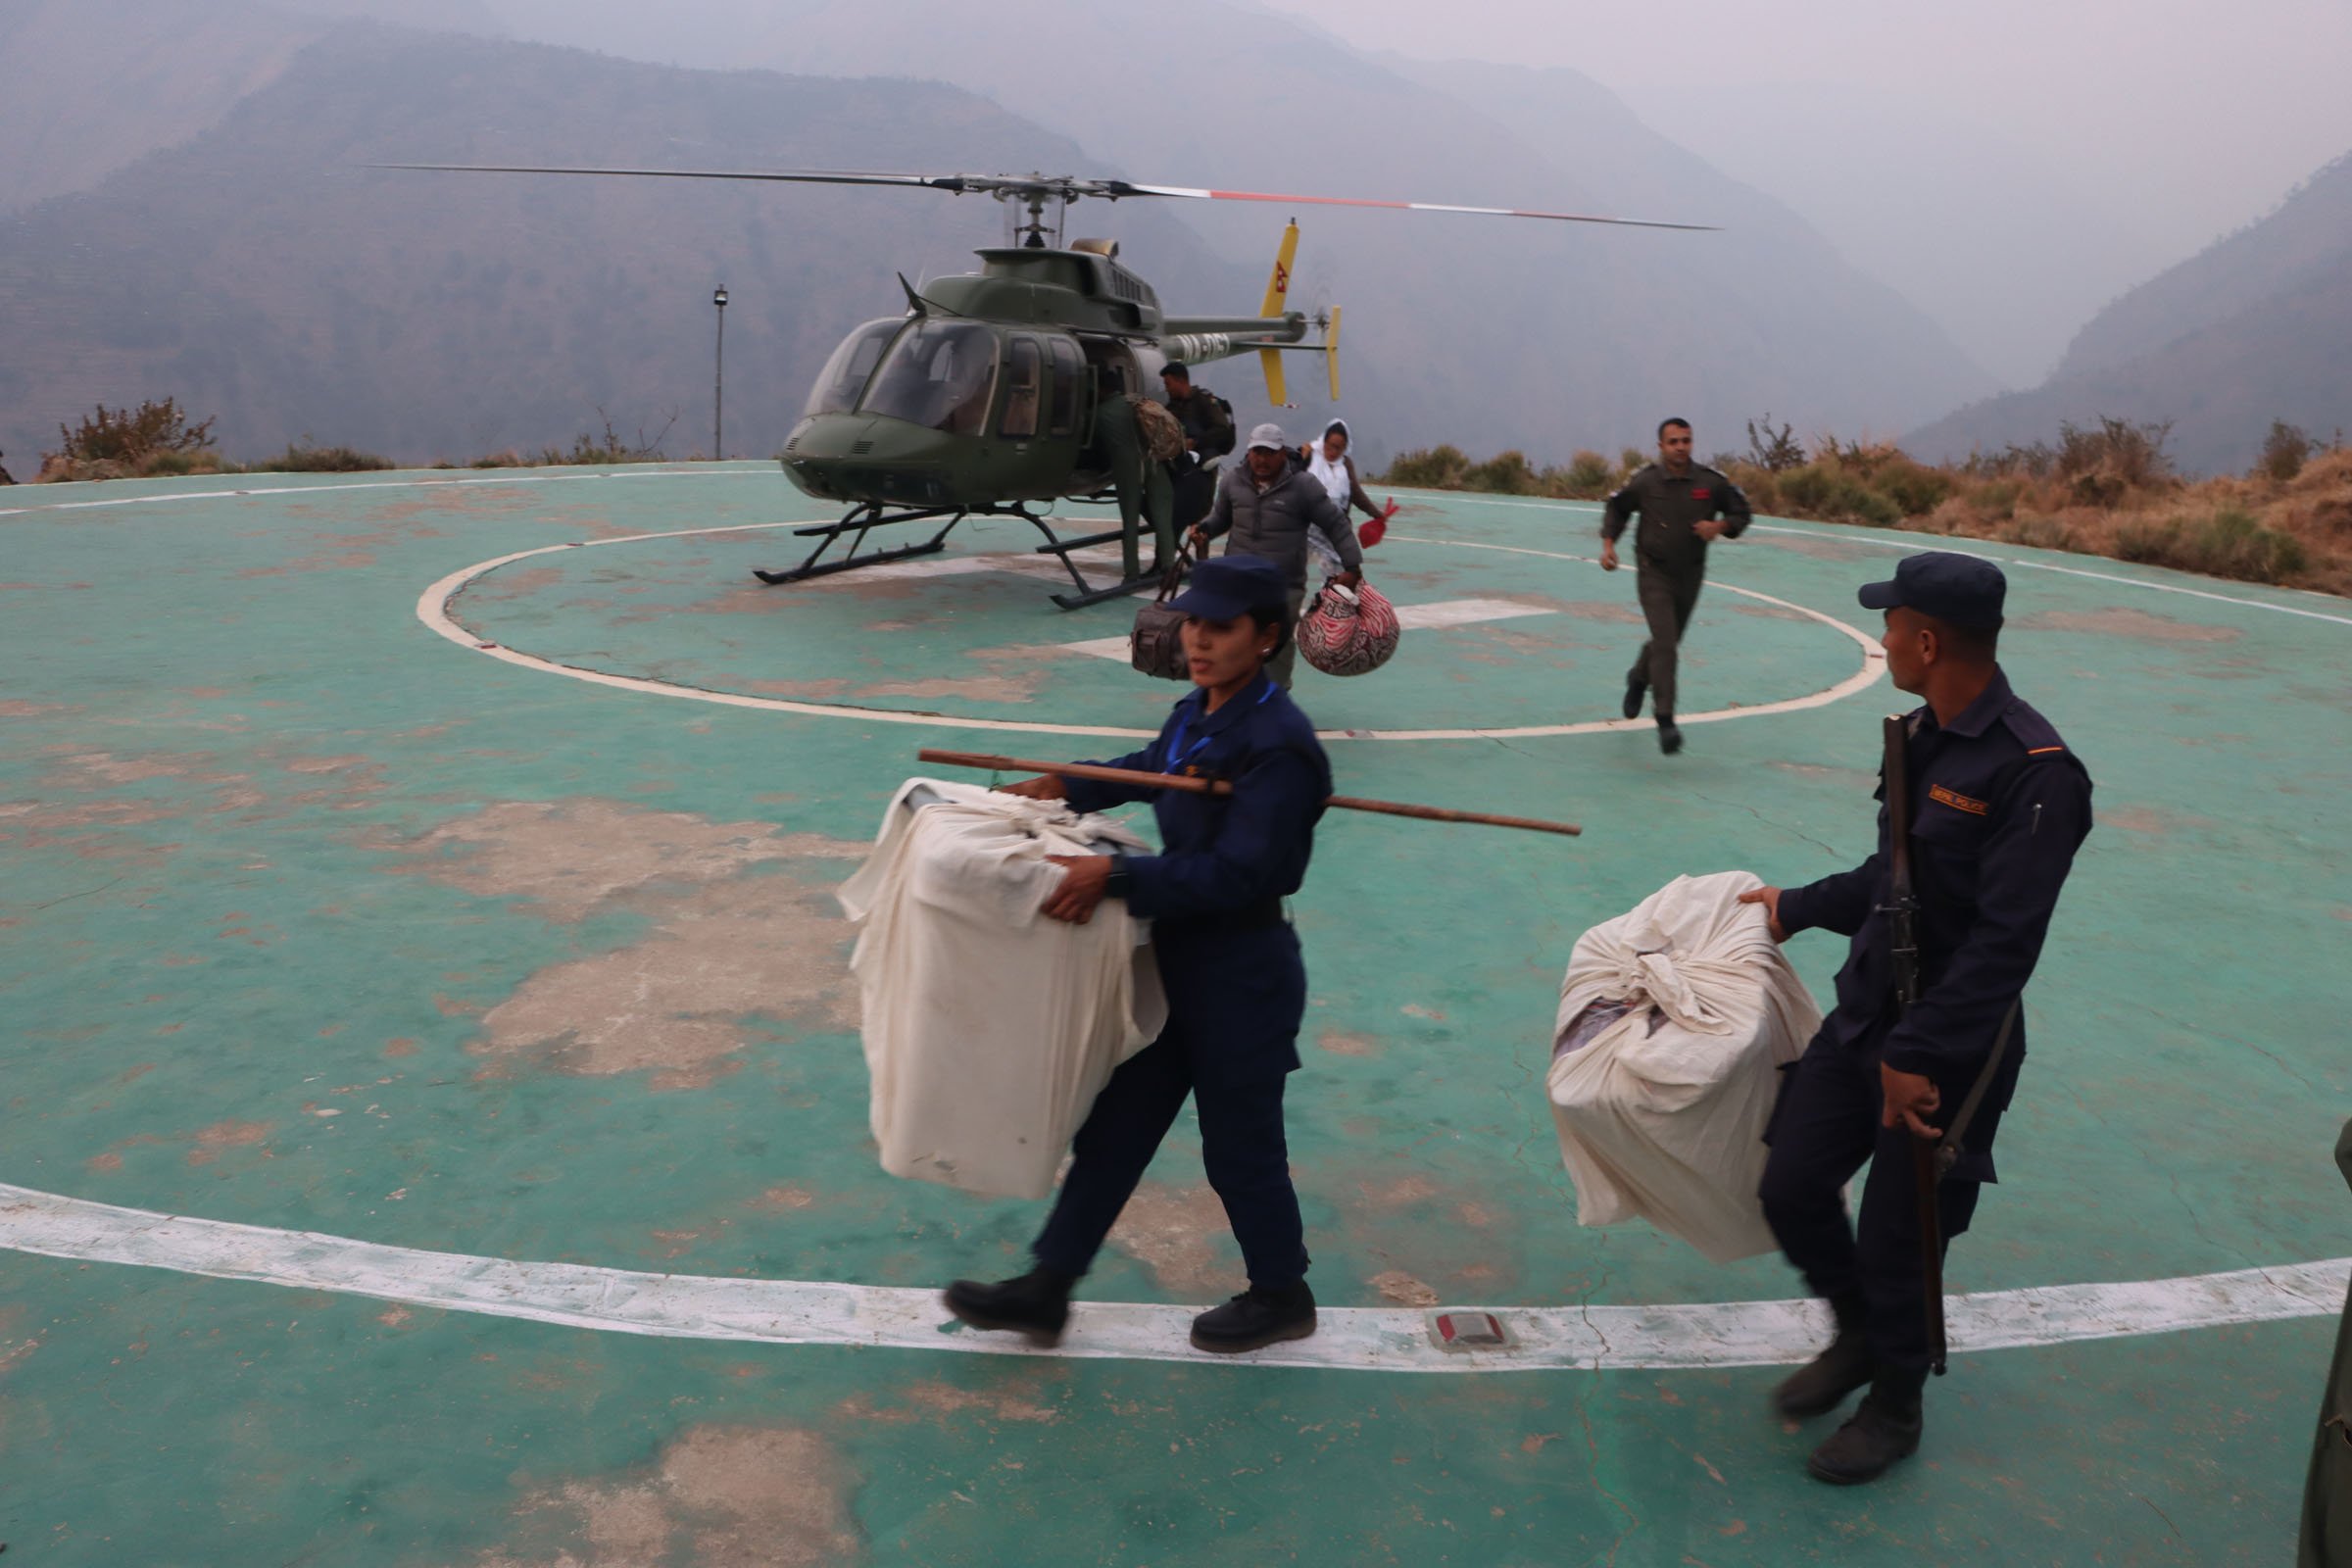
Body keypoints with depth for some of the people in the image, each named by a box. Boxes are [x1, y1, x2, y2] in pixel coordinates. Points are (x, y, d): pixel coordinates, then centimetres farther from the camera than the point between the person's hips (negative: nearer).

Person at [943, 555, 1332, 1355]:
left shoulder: (1279, 744, -24)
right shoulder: (1194, 714, 4)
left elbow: (1235, 873, -29)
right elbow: (1150, 771, 27)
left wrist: (1115, 875, -30)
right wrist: (1063, 787, 16)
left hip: (1242, 974, -8)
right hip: (1174, 957, 9)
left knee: (1239, 1149, 9)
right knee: (1114, 1125, 14)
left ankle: (1281, 1296, 33)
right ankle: (1046, 1289, 26)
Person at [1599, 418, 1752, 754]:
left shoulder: (1710, 482, -6)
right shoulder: (1645, 481, -8)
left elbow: (1741, 512, 5)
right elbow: (1615, 508, 8)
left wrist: (1720, 526, -15)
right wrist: (1608, 544, -6)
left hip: (1690, 575, 3)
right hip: (1653, 573, -3)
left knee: (1668, 641, 19)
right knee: (1665, 642, -16)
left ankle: (1639, 677, 52)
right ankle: (1665, 720, -14)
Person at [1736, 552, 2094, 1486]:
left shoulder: (2033, 771, -23)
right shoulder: (1922, 737, 4)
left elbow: (2002, 943, -25)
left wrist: (1920, 1054, -26)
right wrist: (1795, 909, 27)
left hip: (1946, 1048, -7)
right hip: (1862, 1015, 7)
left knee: (1895, 1243, 6)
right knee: (1793, 1189, 10)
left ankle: (1895, 1410, 33)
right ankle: (1859, 1337, 39)